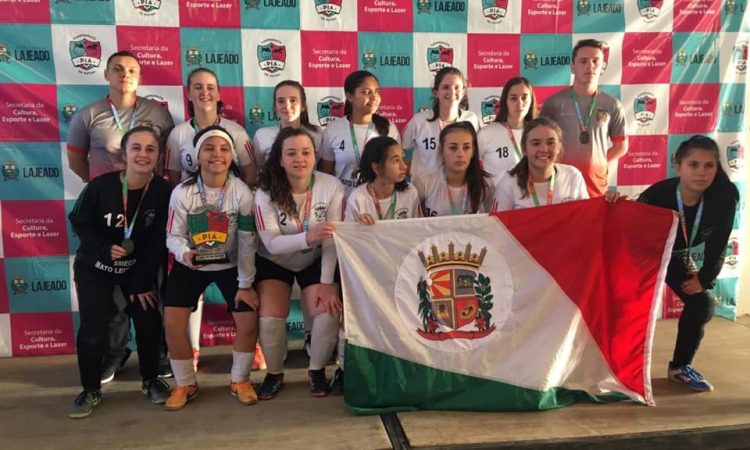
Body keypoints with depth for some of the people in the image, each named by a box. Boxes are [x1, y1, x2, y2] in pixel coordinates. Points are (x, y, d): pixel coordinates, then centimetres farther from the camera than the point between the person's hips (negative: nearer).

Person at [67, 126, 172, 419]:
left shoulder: (163, 191, -17)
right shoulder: (100, 186, -22)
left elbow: (158, 241, -12)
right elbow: (79, 222, -7)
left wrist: (143, 281, -12)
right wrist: (105, 248, -23)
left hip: (138, 268, 1)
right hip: (95, 267, -1)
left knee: (150, 323, -2)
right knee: (92, 330, -6)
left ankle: (150, 380, 22)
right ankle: (91, 390, 17)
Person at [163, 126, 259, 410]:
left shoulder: (242, 193, -17)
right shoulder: (182, 192, -16)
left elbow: (247, 243, -13)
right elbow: (173, 236, -11)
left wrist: (245, 284, -12)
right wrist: (184, 253, -35)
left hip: (230, 265, 0)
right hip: (190, 265, 1)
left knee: (248, 321, -11)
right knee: (172, 322, -10)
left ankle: (240, 381, 15)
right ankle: (186, 384, 13)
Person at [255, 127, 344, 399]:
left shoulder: (331, 187, -19)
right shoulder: (266, 192, -20)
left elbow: (332, 240, -19)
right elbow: (272, 244, -28)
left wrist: (326, 283, -24)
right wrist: (308, 237, -45)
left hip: (315, 262, 1)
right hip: (274, 262, 0)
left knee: (329, 312, -19)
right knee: (269, 320, -18)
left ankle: (317, 369, 9)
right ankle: (275, 373, 12)